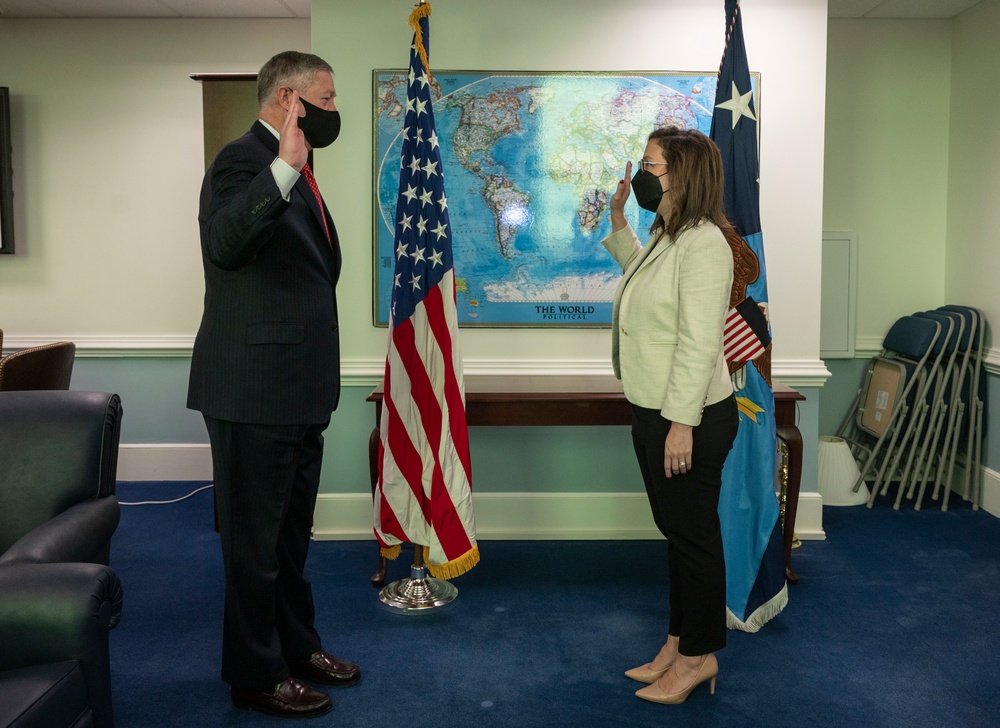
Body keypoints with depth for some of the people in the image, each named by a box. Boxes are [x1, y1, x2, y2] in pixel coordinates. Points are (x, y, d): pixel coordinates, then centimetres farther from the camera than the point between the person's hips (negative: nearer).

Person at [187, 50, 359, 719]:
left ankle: (296, 645, 36)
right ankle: (256, 675, 19)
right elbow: (224, 243, -34)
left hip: (297, 389, 10)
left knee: (291, 532, 20)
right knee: (255, 537, 4)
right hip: (255, 389, -10)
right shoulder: (244, 160, -14)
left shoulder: (294, 174, 16)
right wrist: (285, 168, -42)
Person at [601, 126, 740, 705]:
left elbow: (699, 342, -24)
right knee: (675, 531, 18)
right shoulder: (667, 237, 12)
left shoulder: (704, 243, -19)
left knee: (694, 534, 4)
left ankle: (699, 655, 20)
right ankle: (679, 643, 32)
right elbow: (642, 278, 35)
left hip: (691, 418, -10)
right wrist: (619, 223, 24)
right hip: (655, 413, 10)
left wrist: (681, 422, -24)